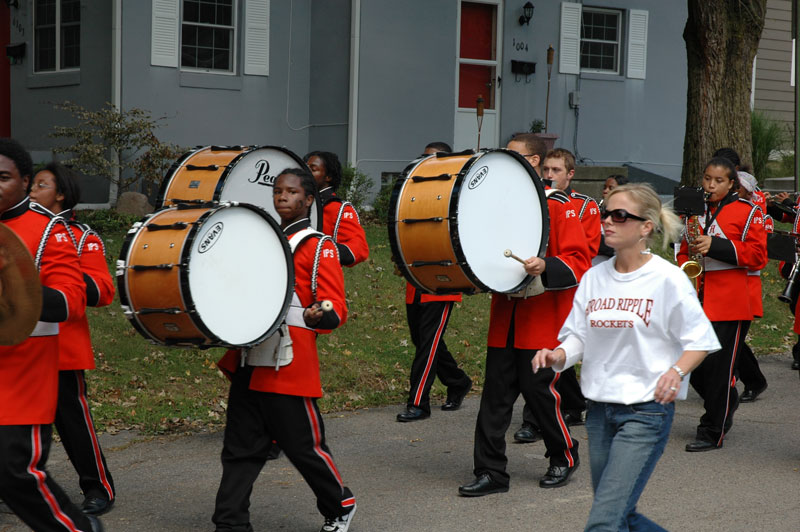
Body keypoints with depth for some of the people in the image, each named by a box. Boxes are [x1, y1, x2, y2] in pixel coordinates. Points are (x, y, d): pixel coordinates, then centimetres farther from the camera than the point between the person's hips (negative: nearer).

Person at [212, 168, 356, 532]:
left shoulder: (319, 247, -4)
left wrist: (319, 316, -31)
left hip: (289, 367, -6)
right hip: (249, 364, 6)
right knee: (241, 448, 5)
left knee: (304, 446, 4)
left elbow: (336, 309, -10)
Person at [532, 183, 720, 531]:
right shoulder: (593, 278, 7)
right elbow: (578, 337, 9)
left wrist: (676, 371, -23)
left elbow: (700, 340, -5)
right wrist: (558, 356, -12)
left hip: (647, 413, -6)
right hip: (599, 410, 7)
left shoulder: (667, 279, -9)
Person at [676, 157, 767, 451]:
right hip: (698, 300, 5)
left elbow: (758, 255, -7)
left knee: (719, 368, -3)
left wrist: (715, 245, -17)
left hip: (728, 302, -5)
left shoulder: (747, 212, -1)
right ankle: (727, 403, 33)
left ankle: (712, 433, 7)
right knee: (693, 363, 6)